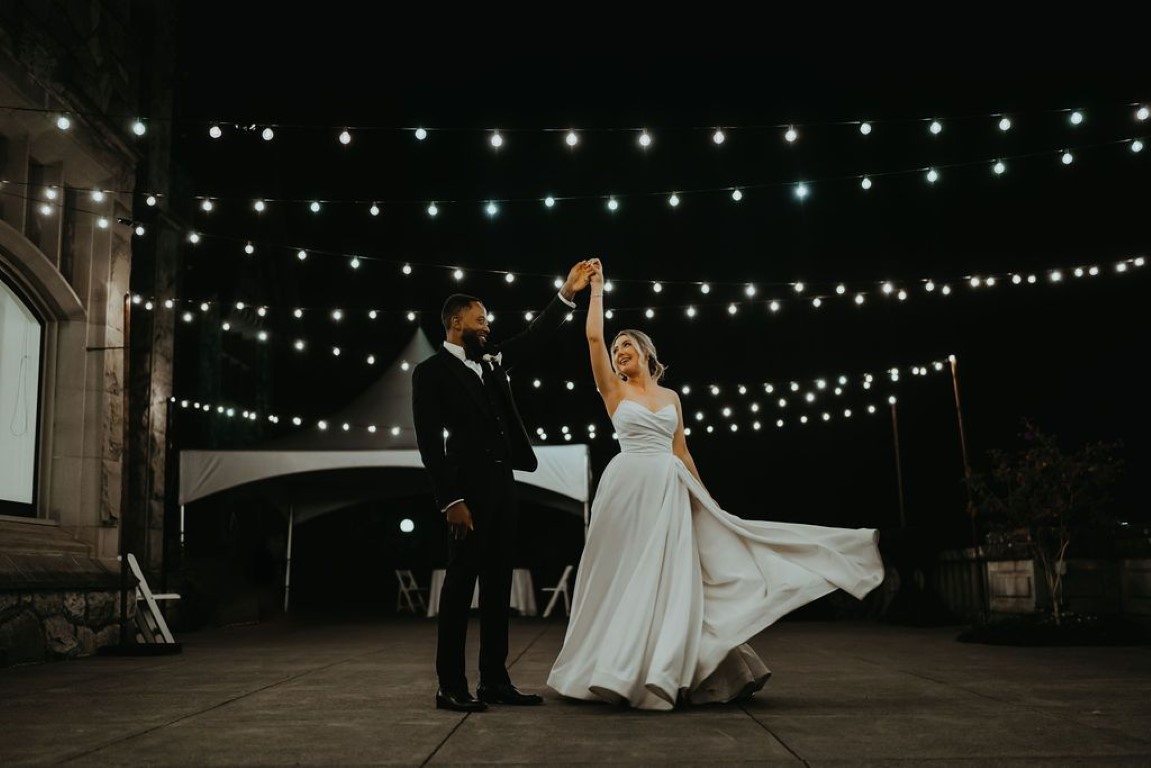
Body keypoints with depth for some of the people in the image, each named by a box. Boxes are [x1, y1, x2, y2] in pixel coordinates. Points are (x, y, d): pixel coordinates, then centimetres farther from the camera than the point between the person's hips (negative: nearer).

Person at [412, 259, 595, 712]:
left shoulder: (490, 360, 17)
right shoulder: (432, 371, -4)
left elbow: (532, 338, 20)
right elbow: (429, 442, -11)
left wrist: (567, 294, 10)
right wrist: (450, 500, -17)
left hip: (501, 484, 8)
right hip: (468, 488, -8)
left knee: (497, 584, 8)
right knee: (461, 584, -4)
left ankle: (495, 681, 14)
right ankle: (451, 687, 2)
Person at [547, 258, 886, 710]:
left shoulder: (670, 397, 14)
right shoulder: (614, 390, 5)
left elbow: (681, 452, 16)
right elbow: (593, 336, -6)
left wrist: (705, 499, 14)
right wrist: (597, 289, 0)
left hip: (669, 490, 3)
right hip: (629, 487, -3)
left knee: (668, 578, -2)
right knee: (625, 577, -1)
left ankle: (659, 673, 0)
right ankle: (617, 669, 8)